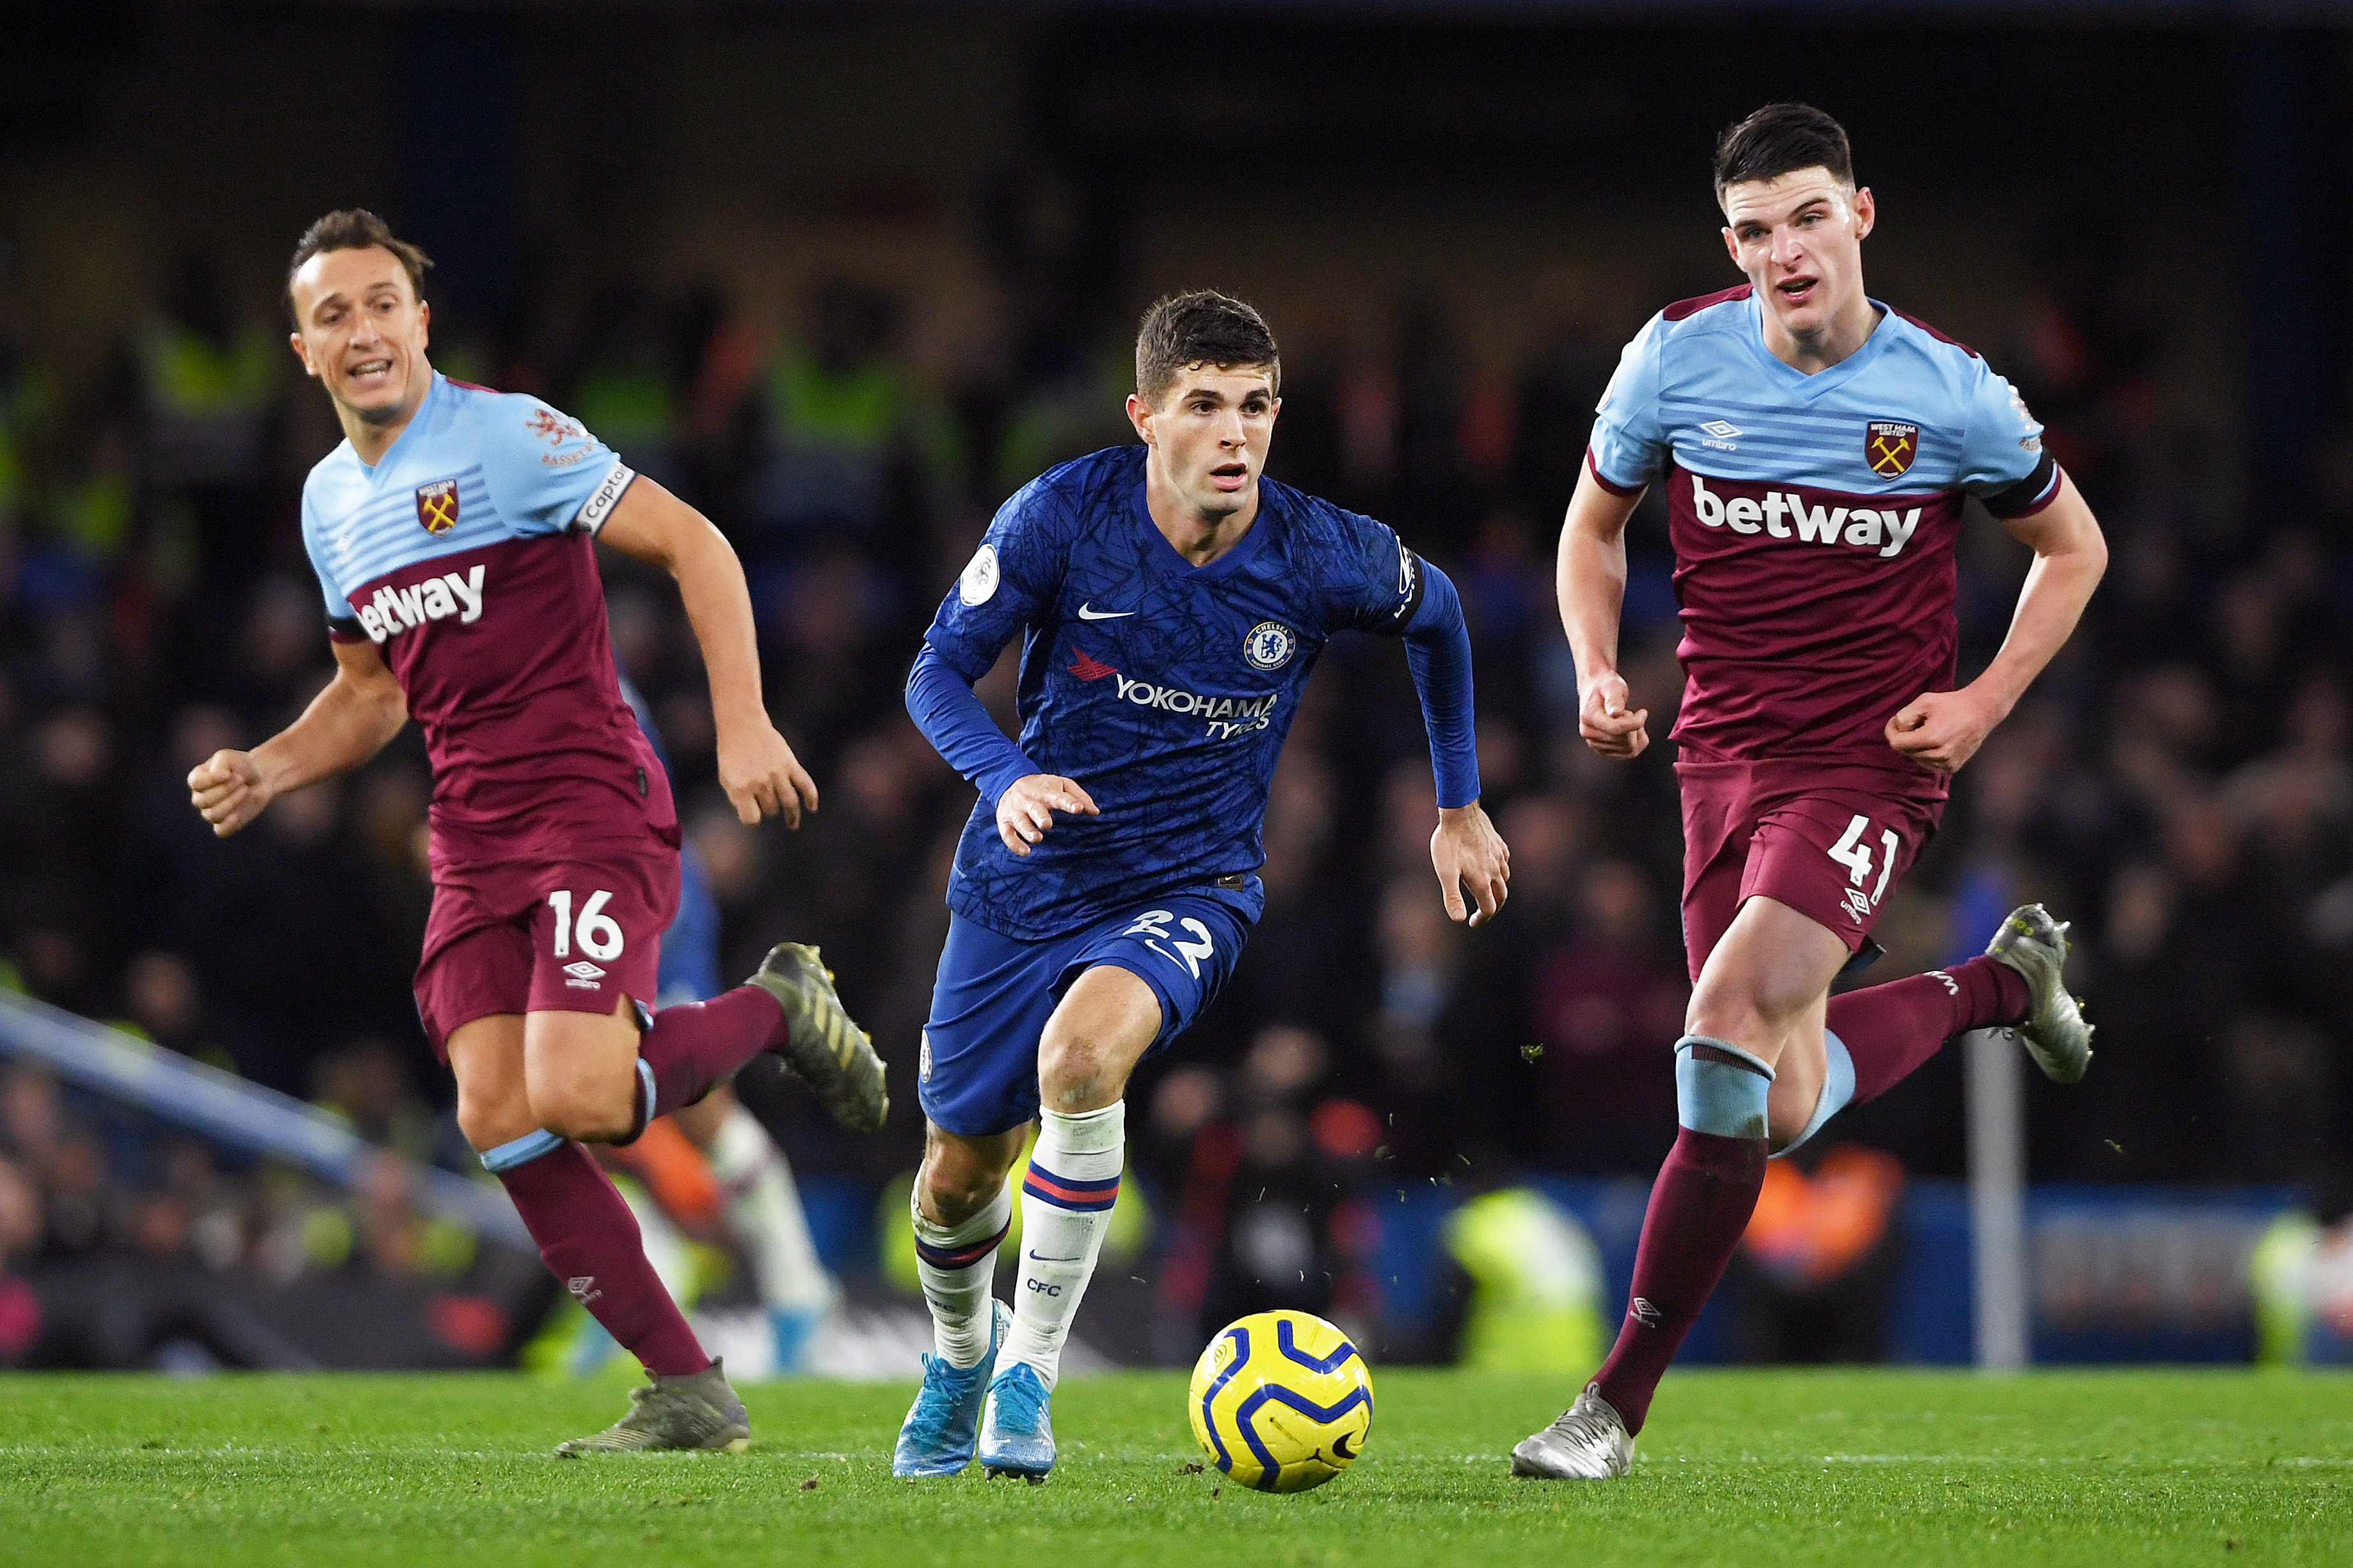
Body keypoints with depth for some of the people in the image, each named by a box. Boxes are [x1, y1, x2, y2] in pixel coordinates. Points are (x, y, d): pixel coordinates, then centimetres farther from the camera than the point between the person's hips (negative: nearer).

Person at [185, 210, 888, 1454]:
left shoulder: (505, 436, -8)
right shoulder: (331, 500, 15)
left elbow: (693, 546, -9)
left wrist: (742, 723, -18)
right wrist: (266, 771, 9)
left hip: (591, 804, -7)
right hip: (471, 838, 7)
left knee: (575, 1100, -23)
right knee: (496, 1118, -9)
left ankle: (776, 1011, 9)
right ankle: (688, 1392, -1)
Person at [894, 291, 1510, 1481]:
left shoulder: (1321, 557, -15)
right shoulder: (1063, 516, -17)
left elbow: (1435, 616, 8)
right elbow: (939, 671, -7)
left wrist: (1461, 809, 15)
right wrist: (1006, 777, -28)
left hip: (1193, 884, -2)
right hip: (1027, 879, 2)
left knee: (1081, 1052, -33)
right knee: (959, 1172, 12)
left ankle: (1028, 1376, -20)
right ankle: (959, 1353, 47)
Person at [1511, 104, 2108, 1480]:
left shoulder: (1949, 395, -9)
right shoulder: (1678, 358, -3)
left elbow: (2074, 548, 8)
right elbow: (1597, 524, 15)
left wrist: (1983, 704, -4)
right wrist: (1599, 672, -2)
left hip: (1870, 764, -4)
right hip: (1725, 751, 4)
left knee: (1730, 1024, -25)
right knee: (1786, 1108, 8)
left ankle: (1618, 1407, -19)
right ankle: (2005, 982, 41)